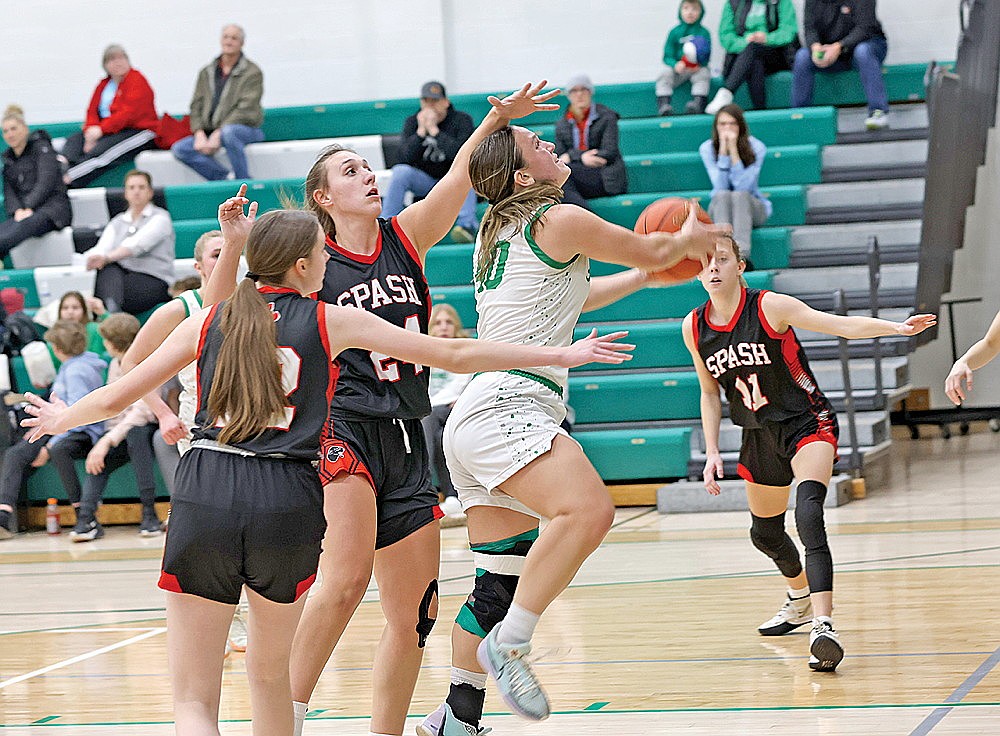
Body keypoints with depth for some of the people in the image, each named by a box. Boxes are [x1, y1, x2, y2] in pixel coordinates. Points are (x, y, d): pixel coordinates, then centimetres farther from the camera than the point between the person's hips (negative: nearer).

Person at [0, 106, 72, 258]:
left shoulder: (41, 147, 6)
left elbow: (46, 182, -8)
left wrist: (29, 208, -18)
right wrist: (17, 210, -11)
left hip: (51, 208, -5)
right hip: (23, 213, 5)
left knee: (24, 225, -40)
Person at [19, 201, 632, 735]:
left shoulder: (209, 321, 13)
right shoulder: (332, 321, 9)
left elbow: (116, 397, 19)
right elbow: (454, 355, 11)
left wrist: (63, 418, 41)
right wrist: (559, 354, 20)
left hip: (205, 498, 0)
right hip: (288, 504, 0)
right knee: (270, 670, 24)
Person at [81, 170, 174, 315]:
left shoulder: (160, 217, 5)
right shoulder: (117, 222, 23)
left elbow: (137, 244, -14)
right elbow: (102, 248, 5)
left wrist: (106, 257, -31)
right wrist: (90, 258, -22)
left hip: (155, 281, -4)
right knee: (109, 269, -32)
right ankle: (112, 314, -57)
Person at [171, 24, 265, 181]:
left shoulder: (252, 72, -3)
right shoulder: (206, 72, 14)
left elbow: (245, 110, -13)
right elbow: (196, 106, 9)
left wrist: (218, 134, -22)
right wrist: (200, 134, -10)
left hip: (246, 128, -6)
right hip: (209, 132, 6)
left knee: (229, 132, -41)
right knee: (179, 149, -17)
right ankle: (226, 178, -23)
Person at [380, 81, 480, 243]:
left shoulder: (462, 120, -7)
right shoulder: (412, 122, 1)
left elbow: (460, 154, -24)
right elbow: (405, 158, -12)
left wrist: (434, 130, -26)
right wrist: (421, 131, -22)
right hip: (424, 184, 2)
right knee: (400, 171, -24)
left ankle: (467, 225, -40)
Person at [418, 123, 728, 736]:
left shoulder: (502, 233, 24)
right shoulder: (558, 220, -3)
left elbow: (573, 294, 41)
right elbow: (649, 251, 9)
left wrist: (643, 277, 50)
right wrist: (688, 240, 30)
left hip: (475, 424, 10)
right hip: (506, 410, -10)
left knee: (502, 582, 12)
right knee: (589, 510, -30)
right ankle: (509, 644, -30)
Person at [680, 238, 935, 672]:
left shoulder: (770, 307, -17)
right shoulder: (694, 329, -3)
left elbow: (842, 325, -23)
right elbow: (710, 393, 10)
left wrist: (896, 327, -37)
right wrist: (712, 452, 3)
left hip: (807, 424, -6)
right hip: (760, 436, 6)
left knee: (808, 516, -30)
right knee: (765, 533, 20)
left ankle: (822, 626, -40)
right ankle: (800, 600, 52)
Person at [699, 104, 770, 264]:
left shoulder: (756, 147, -8)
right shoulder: (707, 148, -3)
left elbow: (743, 186, -17)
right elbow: (720, 186, -14)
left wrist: (733, 149, -21)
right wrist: (723, 149, -20)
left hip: (751, 205, -1)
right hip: (720, 207, 1)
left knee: (739, 195, -35)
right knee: (723, 195, -33)